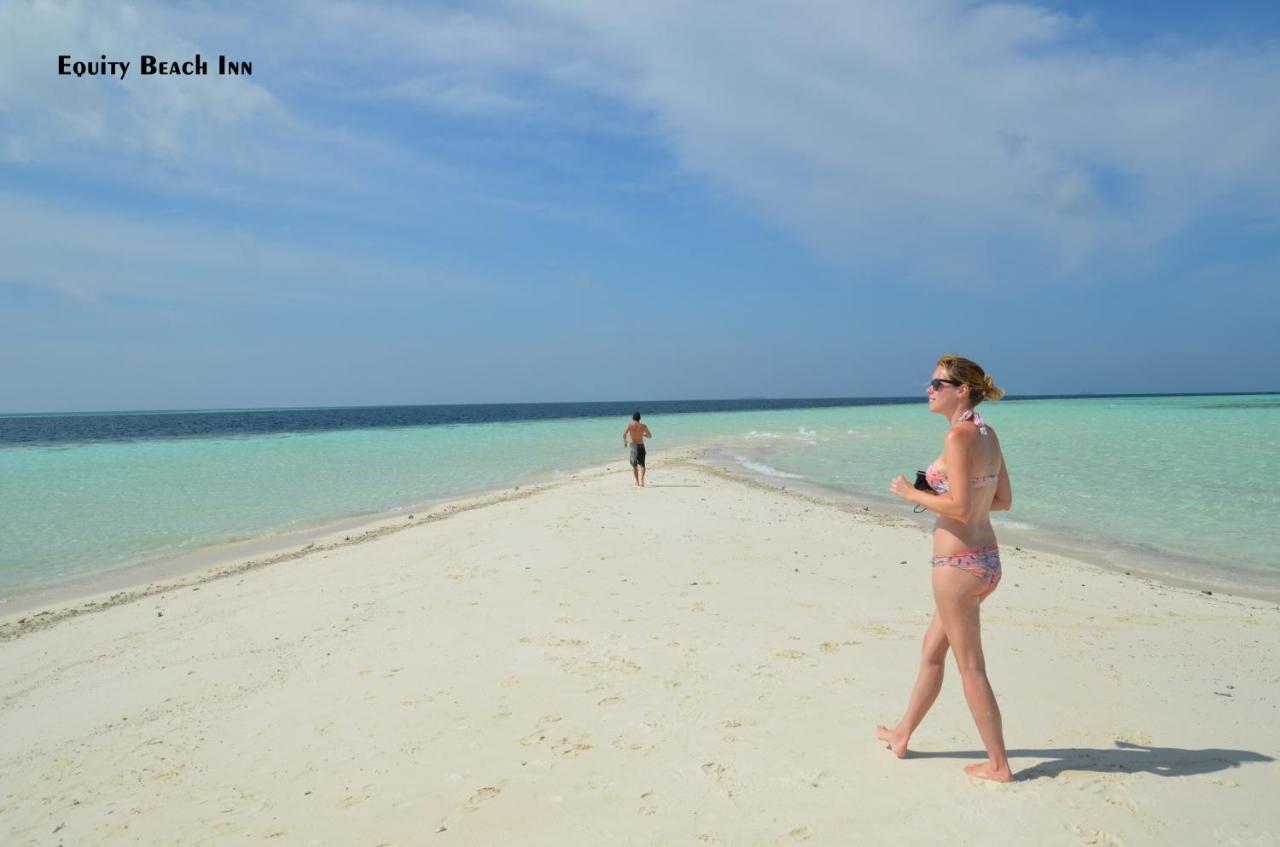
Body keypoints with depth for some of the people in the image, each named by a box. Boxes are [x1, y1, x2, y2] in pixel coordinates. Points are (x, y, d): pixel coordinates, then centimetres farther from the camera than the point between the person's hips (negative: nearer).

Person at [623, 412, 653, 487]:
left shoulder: (630, 425, -2)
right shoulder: (643, 426, 1)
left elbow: (624, 434, -14)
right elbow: (650, 436, 9)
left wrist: (624, 441, 5)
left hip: (633, 446, 0)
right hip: (641, 446, 0)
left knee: (634, 465, 16)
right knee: (641, 464, -2)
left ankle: (637, 481, 22)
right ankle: (641, 480, -24)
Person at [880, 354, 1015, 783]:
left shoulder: (958, 436, -18)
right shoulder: (988, 434, 9)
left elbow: (960, 508, -23)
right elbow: (1003, 501, 13)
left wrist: (913, 494, -9)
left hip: (958, 563, -10)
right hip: (987, 559, 10)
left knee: (970, 667, 5)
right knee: (932, 648, 22)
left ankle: (998, 764, 17)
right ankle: (902, 734, 37)